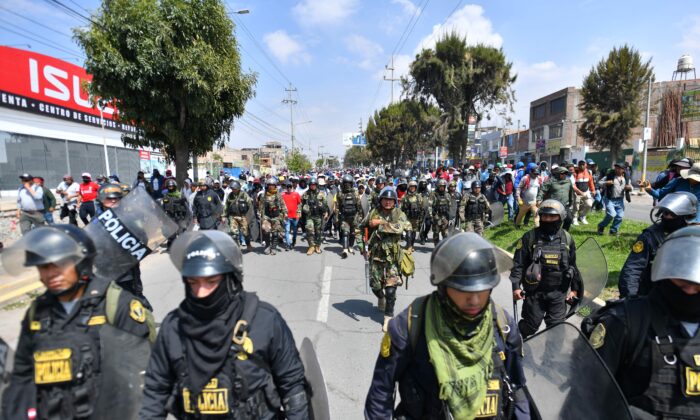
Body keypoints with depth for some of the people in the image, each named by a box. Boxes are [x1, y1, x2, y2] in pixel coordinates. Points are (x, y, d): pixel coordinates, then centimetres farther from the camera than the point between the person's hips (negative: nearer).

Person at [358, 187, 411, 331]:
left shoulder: (399, 214, -4)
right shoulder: (373, 213, 2)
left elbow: (401, 227, -26)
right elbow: (362, 227, 16)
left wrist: (381, 222, -22)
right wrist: (363, 241, 4)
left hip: (392, 256, -2)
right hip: (376, 254, 3)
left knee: (391, 289, -6)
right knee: (375, 285, 11)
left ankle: (388, 318, 7)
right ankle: (381, 298, 47)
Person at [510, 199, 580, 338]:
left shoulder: (567, 239, 3)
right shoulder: (530, 237, -9)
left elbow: (572, 265, 12)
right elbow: (518, 263, -7)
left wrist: (575, 288, 14)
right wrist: (515, 286, -12)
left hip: (559, 292, 3)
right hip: (535, 291, -3)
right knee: (530, 324, 9)